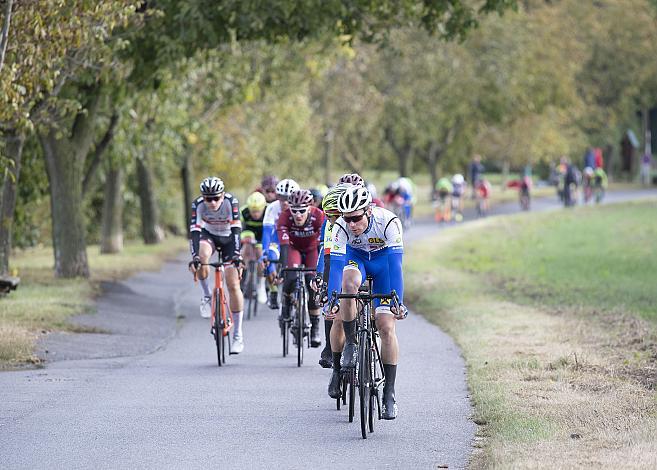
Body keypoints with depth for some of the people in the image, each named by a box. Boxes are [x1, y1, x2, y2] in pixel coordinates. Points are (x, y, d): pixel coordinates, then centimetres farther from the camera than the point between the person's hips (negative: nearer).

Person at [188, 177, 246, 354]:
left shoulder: (231, 202, -30)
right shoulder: (198, 205, -27)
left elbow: (236, 229, -34)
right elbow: (194, 231, -34)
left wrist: (236, 254, -47)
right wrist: (195, 256, -48)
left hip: (228, 239, -1)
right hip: (208, 236, 1)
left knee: (233, 286, -10)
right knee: (201, 258, -36)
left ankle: (238, 334, -3)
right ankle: (207, 295, -10)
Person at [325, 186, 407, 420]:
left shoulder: (389, 222, -33)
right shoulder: (341, 227, -29)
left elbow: (395, 265, -36)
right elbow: (335, 266, -33)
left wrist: (398, 303, -44)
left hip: (383, 260, -1)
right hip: (356, 258, 1)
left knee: (386, 326, -11)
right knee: (349, 282, -37)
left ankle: (389, 392, -3)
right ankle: (350, 344, -19)